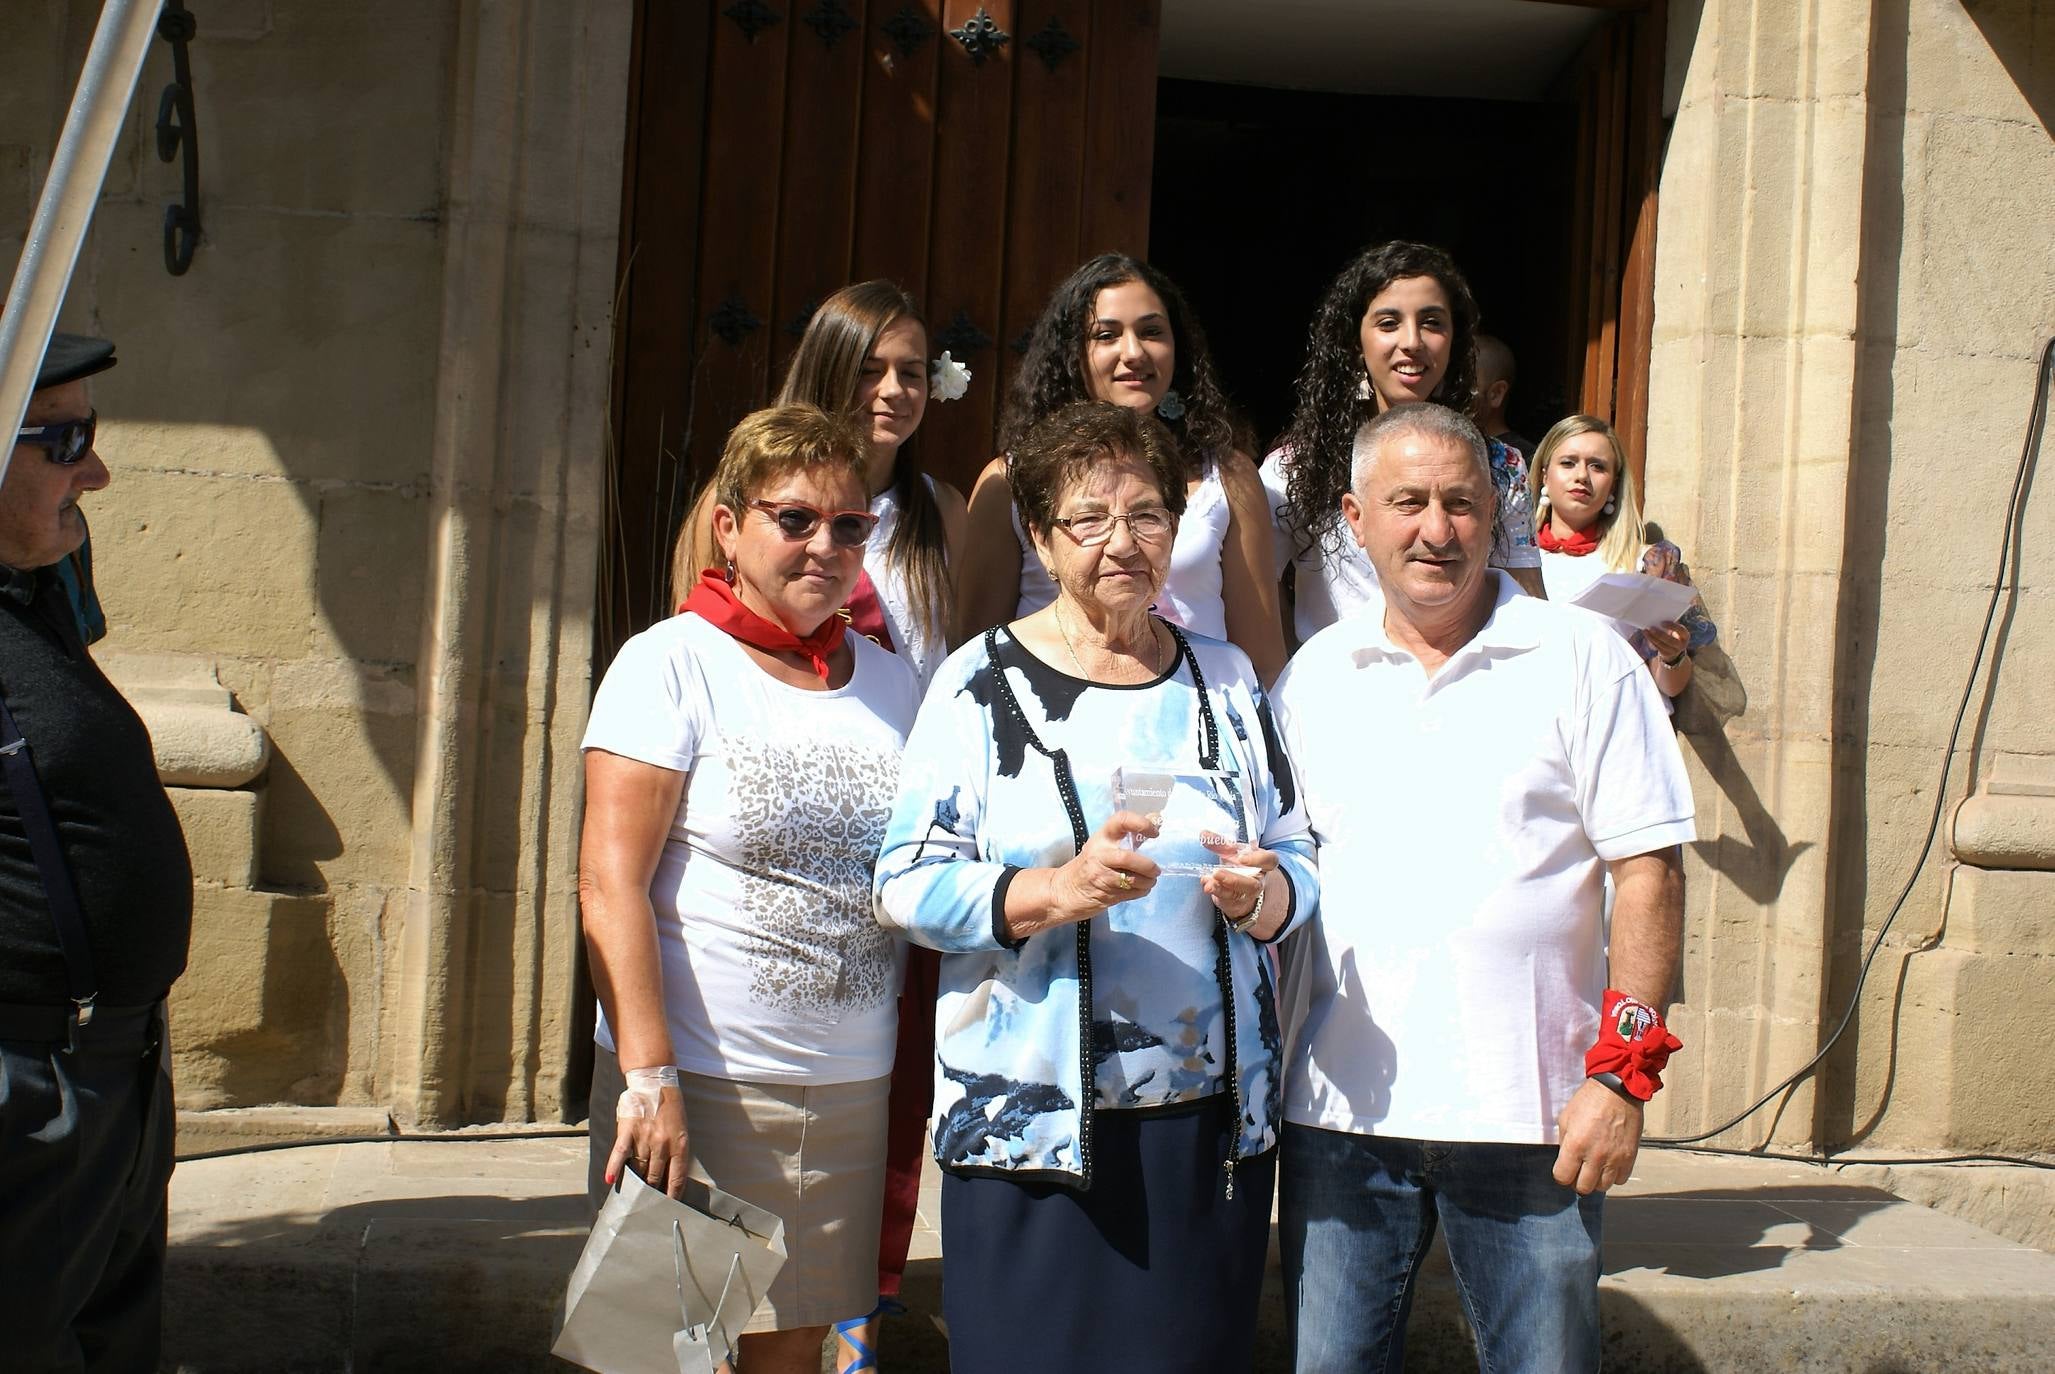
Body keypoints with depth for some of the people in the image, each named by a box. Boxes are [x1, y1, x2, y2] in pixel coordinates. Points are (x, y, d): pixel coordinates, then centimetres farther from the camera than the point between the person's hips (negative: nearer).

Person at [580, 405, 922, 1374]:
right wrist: (649, 1077, -18)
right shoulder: (672, 664, -6)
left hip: (852, 1092, 4)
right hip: (699, 1083, -4)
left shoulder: (890, 683, 9)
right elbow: (611, 882, -12)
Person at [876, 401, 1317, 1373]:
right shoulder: (982, 683, 0)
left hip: (1213, 1115, 3)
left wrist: (1260, 893, -9)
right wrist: (1054, 893, -22)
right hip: (1030, 1115, -3)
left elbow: (1300, 862, 14)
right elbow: (906, 884, -6)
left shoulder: (1226, 679, 12)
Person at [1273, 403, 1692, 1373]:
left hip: (1530, 1113, -2)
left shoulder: (1581, 657, -2)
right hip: (1341, 1109, 3)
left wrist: (1623, 1070, -10)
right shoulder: (1316, 674, 9)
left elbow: (1649, 871, -4)